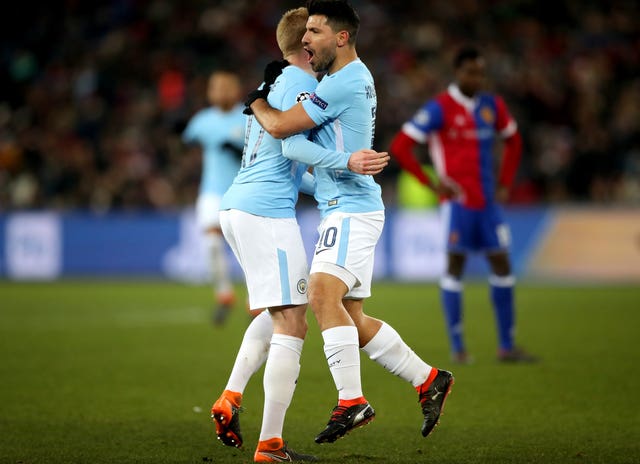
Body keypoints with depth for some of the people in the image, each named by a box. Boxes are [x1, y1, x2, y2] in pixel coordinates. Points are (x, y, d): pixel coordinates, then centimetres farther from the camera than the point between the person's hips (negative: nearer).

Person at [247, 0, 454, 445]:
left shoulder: (345, 82, -16)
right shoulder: (354, 76, 17)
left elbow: (280, 126, -17)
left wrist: (255, 100, 2)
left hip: (351, 208, -11)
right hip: (345, 211, 11)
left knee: (323, 292, -25)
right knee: (351, 319, 10)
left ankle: (352, 400, -26)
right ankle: (429, 380, 17)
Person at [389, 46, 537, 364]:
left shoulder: (492, 106, 9)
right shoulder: (439, 109, -8)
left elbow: (513, 141, 25)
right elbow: (400, 147, -10)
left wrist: (505, 183, 14)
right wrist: (431, 183, -10)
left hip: (487, 200, 6)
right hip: (458, 200, -6)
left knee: (501, 264, 4)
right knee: (455, 264, -4)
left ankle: (507, 346, 10)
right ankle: (457, 347, 1)